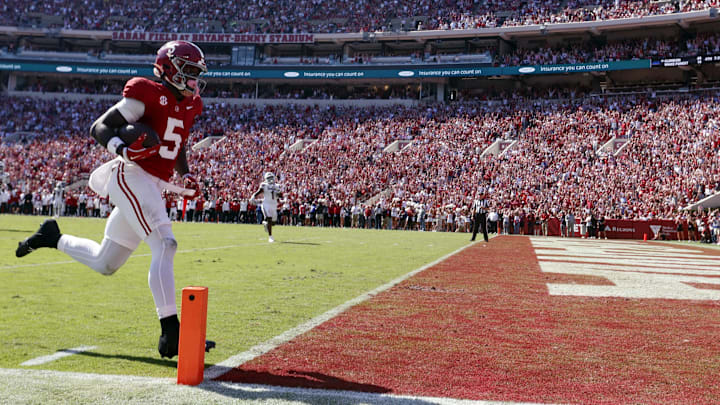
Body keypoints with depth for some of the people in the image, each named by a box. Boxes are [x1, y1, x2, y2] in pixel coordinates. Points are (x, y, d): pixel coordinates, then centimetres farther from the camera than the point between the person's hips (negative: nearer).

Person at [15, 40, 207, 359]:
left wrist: (186, 176, 10)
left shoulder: (189, 106, 16)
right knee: (164, 244, -23)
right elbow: (99, 127, -11)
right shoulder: (148, 94, -8)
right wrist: (122, 149, -30)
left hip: (153, 188, 9)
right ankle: (170, 331, -25)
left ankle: (52, 238, 38)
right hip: (132, 177, -9)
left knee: (105, 264, 15)